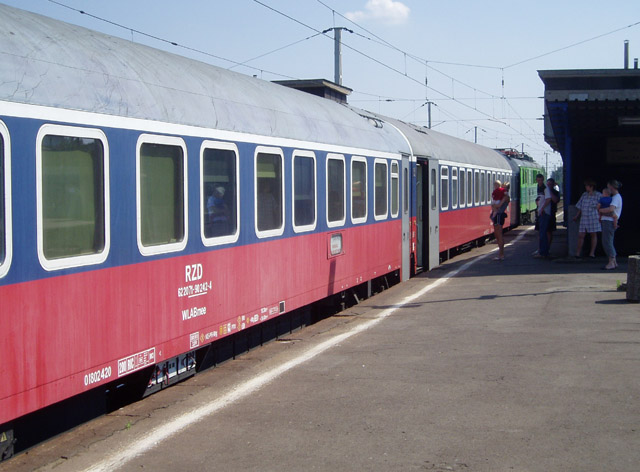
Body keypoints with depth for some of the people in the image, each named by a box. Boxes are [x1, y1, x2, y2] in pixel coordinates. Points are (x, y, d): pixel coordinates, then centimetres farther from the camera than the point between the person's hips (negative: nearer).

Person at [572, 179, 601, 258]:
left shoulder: (598, 195, 0)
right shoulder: (584, 195, 14)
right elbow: (580, 208, 20)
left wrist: (600, 216, -10)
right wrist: (577, 216, 17)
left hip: (594, 218, -4)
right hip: (584, 218, 4)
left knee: (593, 235, 2)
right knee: (581, 235, -1)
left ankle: (592, 252, 7)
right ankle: (578, 252, 5)